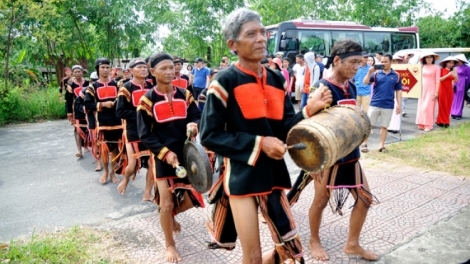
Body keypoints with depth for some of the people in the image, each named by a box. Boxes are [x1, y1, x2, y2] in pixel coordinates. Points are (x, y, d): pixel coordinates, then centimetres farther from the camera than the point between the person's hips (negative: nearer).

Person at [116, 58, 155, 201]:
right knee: (132, 165, -3)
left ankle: (147, 193, 19)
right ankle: (125, 180, 32)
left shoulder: (151, 87, 8)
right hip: (133, 132, -5)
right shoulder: (126, 88, -8)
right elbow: (120, 112, -14)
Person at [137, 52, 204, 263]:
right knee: (166, 203, 2)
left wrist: (194, 125, -20)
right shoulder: (147, 100, -7)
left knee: (191, 199, 11)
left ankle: (170, 214, 44)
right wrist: (165, 152, -19)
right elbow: (145, 135, -7)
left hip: (186, 155, 4)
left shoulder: (185, 95, 3)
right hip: (163, 158, -3)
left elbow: (197, 117, 4)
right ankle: (170, 245, 25)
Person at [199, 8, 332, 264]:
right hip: (241, 176, -5)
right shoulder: (225, 81, -10)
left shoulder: (277, 80, 6)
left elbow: (285, 130, 5)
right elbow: (209, 136, -12)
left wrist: (310, 110, -11)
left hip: (272, 173, 5)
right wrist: (258, 143, -17)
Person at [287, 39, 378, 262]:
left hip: (350, 155, 8)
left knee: (365, 198, 11)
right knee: (321, 200, 9)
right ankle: (314, 241, 33)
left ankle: (352, 244, 30)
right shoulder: (322, 88, -17)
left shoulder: (351, 88, 6)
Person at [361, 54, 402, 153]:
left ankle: (381, 145, 18)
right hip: (375, 104, -1)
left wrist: (398, 104, 4)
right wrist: (369, 72, -22)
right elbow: (365, 82, -7)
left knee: (384, 126, 8)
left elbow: (398, 90, 9)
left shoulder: (396, 75, 5)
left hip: (388, 105, 1)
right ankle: (364, 144, 13)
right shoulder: (376, 73, 1)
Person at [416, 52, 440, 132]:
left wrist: (436, 92, -10)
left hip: (431, 89, -4)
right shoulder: (422, 67, 8)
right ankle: (421, 124, 13)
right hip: (422, 89, 4)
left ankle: (428, 125, -1)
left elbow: (438, 80, -6)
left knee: (428, 107, -6)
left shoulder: (436, 67, -4)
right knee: (421, 106, 5)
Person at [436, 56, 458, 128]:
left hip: (449, 90, 5)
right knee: (442, 106, -3)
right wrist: (448, 75, -18)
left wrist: (455, 75, -11)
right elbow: (439, 79, -12)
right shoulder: (442, 70, -4)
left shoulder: (452, 71, 10)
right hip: (442, 89, -5)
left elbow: (456, 81, 7)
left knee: (448, 106, 5)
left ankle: (446, 121, 11)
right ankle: (441, 121, 3)